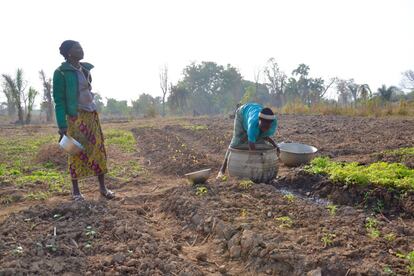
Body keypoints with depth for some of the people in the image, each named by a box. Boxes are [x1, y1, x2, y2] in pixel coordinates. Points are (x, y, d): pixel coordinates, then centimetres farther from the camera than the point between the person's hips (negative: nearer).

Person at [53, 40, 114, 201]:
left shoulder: (85, 69, 12)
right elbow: (59, 100, -8)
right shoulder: (61, 72, -7)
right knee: (77, 153, -1)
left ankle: (102, 187, 14)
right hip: (75, 117, -6)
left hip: (92, 115, 6)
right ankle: (75, 190, 14)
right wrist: (62, 125, -14)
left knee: (98, 149, 5)